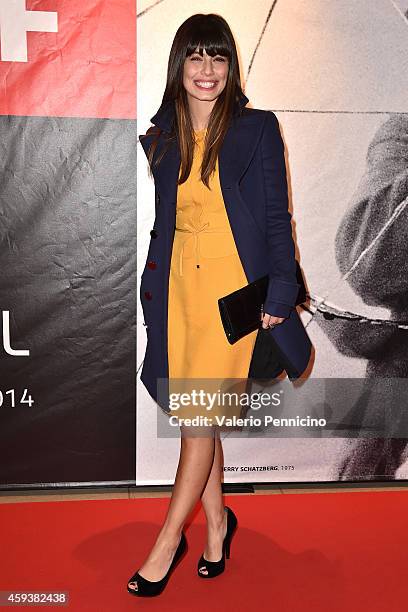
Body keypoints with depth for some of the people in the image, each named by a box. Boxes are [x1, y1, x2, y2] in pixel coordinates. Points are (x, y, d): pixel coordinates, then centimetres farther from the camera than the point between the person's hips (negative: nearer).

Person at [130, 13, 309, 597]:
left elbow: (277, 216, -4)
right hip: (179, 285, 5)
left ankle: (167, 541, 13)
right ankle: (217, 520, 31)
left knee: (198, 417, -3)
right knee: (196, 415, 10)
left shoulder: (257, 128, -3)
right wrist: (152, 289, 13)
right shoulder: (160, 139, 9)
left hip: (234, 286, -4)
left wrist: (279, 292, -9)